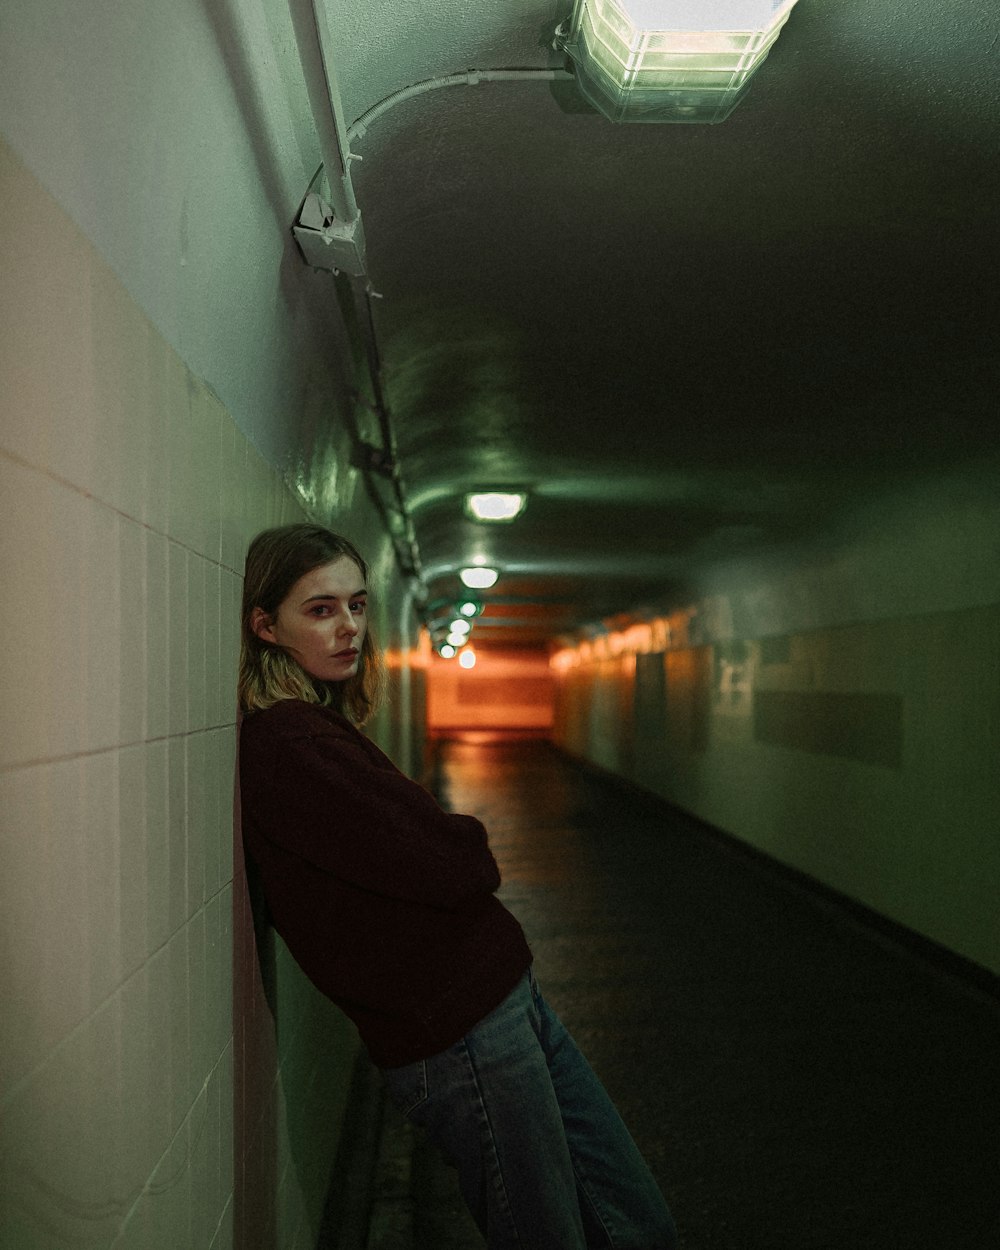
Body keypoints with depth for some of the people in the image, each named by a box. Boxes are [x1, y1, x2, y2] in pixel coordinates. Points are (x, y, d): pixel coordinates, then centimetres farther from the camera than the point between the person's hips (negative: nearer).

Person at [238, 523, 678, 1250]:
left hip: (508, 999, 9)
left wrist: (453, 840, -6)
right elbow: (456, 866, -20)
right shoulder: (287, 743, -18)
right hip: (461, 1034, -9)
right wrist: (468, 840, 0)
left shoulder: (321, 728, 12)